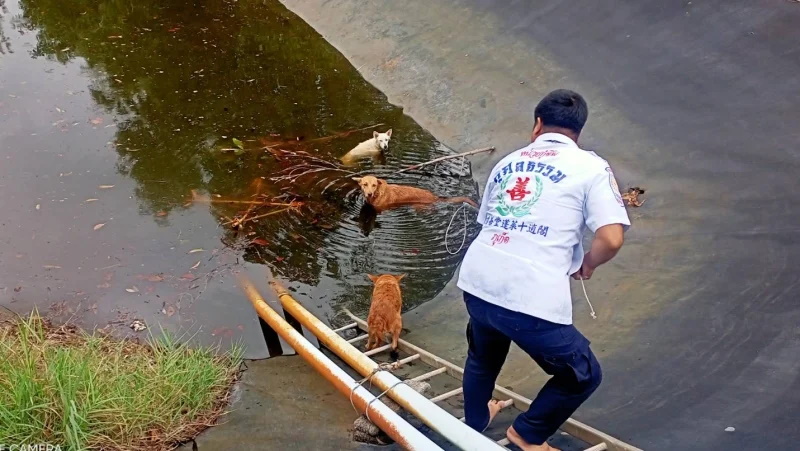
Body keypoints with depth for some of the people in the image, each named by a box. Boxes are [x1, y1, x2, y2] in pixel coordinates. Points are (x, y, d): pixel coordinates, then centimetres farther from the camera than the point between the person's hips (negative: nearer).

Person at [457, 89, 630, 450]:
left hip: (476, 284, 7)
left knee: (483, 357, 37)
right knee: (583, 376, 20)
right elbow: (611, 239, -10)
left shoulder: (507, 162, 17)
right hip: (530, 300, -6)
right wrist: (587, 264, 11)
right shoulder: (590, 166, 1)